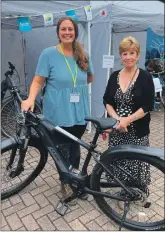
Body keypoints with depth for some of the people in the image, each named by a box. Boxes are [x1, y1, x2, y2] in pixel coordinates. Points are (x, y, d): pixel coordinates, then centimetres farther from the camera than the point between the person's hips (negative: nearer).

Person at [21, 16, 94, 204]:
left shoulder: (83, 55, 7)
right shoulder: (49, 53, -6)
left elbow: (90, 77, 21)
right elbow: (38, 81, -8)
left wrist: (75, 84, 8)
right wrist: (30, 99, -24)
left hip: (79, 113, 4)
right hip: (59, 114, -3)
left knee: (75, 148, 18)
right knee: (62, 150, 10)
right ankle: (65, 181, 34)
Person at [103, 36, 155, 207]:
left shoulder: (145, 77, -6)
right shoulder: (114, 76, 5)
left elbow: (148, 106, -10)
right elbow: (107, 101, 4)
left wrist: (127, 120, -19)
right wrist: (116, 118, -13)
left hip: (137, 130, -3)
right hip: (116, 129, 3)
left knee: (135, 161, 6)